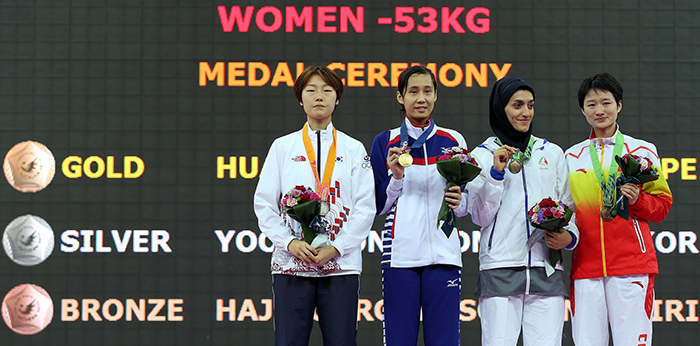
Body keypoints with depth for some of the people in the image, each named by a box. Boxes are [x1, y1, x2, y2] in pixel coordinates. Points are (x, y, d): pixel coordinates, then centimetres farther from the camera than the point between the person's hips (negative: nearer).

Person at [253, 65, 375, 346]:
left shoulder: (354, 150, 10)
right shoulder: (282, 147, 11)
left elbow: (365, 207, 3)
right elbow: (264, 203, 6)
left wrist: (336, 248, -9)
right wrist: (290, 243, -9)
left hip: (341, 264, 0)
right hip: (291, 264, 0)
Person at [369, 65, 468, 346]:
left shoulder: (454, 141, 12)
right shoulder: (385, 142, 9)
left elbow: (469, 204, 17)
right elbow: (378, 205, 9)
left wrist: (459, 202, -5)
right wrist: (396, 176, -8)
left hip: (443, 252, 1)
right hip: (400, 253, -1)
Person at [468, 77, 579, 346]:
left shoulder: (552, 153, 17)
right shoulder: (483, 155, 10)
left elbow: (570, 209, 18)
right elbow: (480, 216, 4)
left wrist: (569, 237, -3)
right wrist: (497, 172, -7)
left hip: (546, 271, 2)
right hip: (499, 270, -2)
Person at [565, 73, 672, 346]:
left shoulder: (642, 151, 8)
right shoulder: (572, 156, 16)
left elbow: (662, 205, 10)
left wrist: (637, 200, -10)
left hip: (632, 264, -2)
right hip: (585, 267, 3)